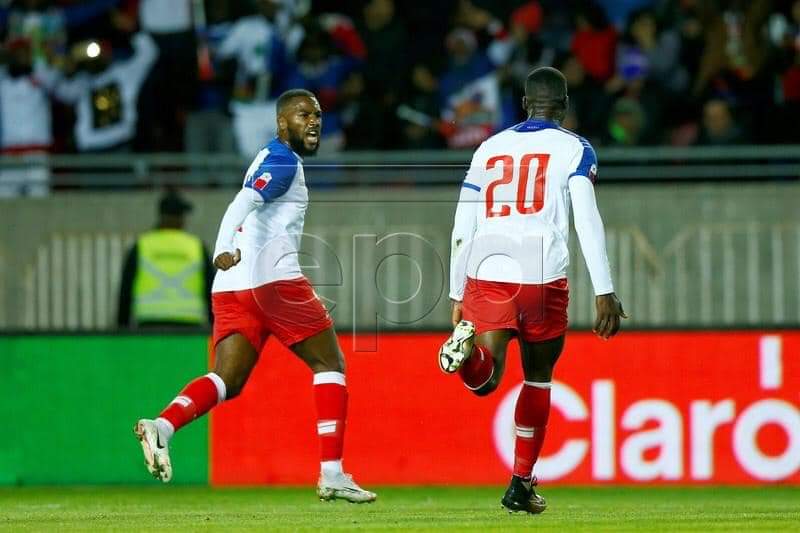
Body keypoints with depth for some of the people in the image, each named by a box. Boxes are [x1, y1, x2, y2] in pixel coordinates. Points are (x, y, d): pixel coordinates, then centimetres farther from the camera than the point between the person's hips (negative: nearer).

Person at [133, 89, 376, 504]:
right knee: (330, 364, 3)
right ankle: (331, 474, -1)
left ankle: (162, 426, -27)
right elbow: (243, 204, -21)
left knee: (226, 381, -1)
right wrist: (225, 249, -37)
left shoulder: (268, 159, 25)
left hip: (232, 286, 9)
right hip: (273, 277, -9)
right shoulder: (284, 161, -5)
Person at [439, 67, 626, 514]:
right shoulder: (574, 149, 8)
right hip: (541, 276, -2)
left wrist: (457, 296, 26)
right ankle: (522, 484, 16)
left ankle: (468, 348, -37)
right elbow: (588, 221, -4)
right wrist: (605, 293, -5)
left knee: (486, 380, -3)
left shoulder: (489, 149, 21)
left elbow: (462, 230, 20)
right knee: (538, 377, 16)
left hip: (486, 275, 2)